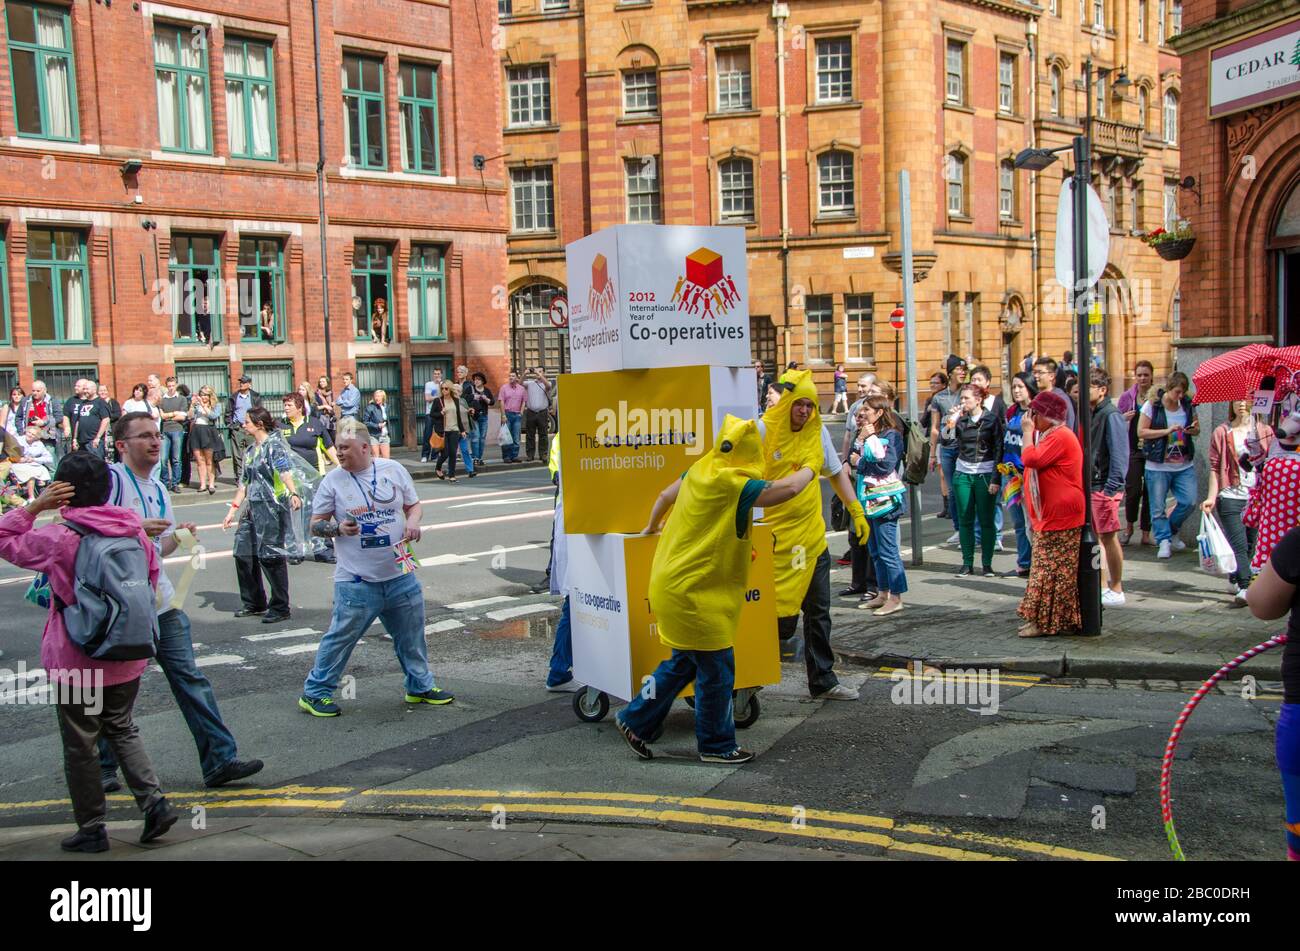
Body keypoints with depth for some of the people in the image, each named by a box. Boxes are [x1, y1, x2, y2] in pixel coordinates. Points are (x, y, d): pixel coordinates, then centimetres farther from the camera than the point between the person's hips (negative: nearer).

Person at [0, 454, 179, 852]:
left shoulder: (58, 537, -16)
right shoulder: (133, 531, -2)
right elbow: (152, 576, 11)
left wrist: (35, 506, -6)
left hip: (76, 661, -5)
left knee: (80, 745, 9)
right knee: (122, 729, 20)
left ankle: (92, 828, 17)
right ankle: (154, 802, 8)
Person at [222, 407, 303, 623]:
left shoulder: (274, 445, -8)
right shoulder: (250, 451, 18)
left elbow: (285, 473, -24)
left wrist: (294, 494, -41)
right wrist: (233, 510, 21)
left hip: (272, 508, -9)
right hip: (252, 509, 9)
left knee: (270, 556, -7)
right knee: (243, 554, 9)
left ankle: (280, 608, 2)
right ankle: (254, 603, 24)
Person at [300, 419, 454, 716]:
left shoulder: (393, 469, 2)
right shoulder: (333, 481, -4)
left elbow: (413, 504, 13)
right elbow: (315, 525, 0)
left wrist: (413, 522, -8)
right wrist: (338, 528, -20)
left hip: (400, 575, 3)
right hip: (356, 581, -3)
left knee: (412, 635, 15)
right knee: (340, 638, -1)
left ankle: (420, 685, 32)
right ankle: (314, 693, 15)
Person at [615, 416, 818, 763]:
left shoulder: (700, 471, 5)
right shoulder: (732, 484, -20)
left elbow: (664, 496, 20)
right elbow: (786, 489, -25)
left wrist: (651, 527, 39)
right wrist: (809, 467, -3)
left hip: (674, 584, 9)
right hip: (694, 592, -9)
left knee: (684, 662, 20)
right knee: (716, 669, 4)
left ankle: (636, 719, 27)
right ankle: (716, 746, 18)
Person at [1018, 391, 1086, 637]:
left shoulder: (1060, 436, -16)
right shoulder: (1051, 435, 20)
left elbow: (1032, 459, -24)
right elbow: (1033, 461, 22)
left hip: (1060, 517, -12)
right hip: (1049, 516, 12)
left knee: (1053, 571, -7)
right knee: (1045, 569, 14)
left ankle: (1047, 622, -3)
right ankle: (1040, 618, 20)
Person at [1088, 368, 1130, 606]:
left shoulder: (1111, 415, -13)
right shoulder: (1093, 414, 14)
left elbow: (1119, 454, -17)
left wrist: (1111, 488, -20)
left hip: (1105, 487, -9)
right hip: (1090, 485, 9)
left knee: (1109, 537, -1)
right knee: (1096, 537, 12)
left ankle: (1116, 590, 8)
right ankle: (1101, 585, 21)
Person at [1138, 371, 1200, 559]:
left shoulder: (1187, 405, 7)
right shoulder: (1152, 405, -6)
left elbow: (1197, 430, 17)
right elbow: (1141, 432, -10)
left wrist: (1194, 430, -7)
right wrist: (1167, 431, -18)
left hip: (1184, 465, 4)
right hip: (1158, 466, -4)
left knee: (1189, 501, -3)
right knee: (1158, 508, -1)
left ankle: (1172, 531, 20)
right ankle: (1164, 540, 10)